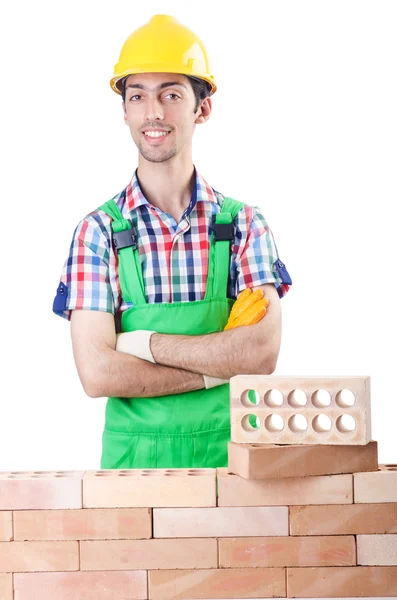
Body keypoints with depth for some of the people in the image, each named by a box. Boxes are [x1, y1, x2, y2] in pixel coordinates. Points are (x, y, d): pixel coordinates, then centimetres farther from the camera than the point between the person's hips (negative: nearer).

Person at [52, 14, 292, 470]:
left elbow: (263, 353, -8)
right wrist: (221, 367, -10)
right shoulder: (98, 232, 1)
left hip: (230, 451, 1)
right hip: (133, 456, 0)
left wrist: (145, 344, -10)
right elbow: (97, 374, -9)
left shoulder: (245, 224, 3)